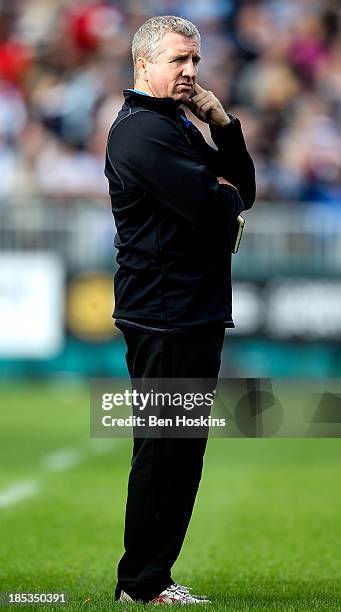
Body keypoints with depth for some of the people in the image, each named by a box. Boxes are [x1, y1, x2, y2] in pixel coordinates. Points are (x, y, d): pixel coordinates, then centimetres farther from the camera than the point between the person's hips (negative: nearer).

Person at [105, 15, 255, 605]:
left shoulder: (181, 128, 21)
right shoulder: (141, 131, -13)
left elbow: (242, 190, 16)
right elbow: (211, 206, -22)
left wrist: (223, 126, 3)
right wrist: (226, 192, 1)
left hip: (197, 311, 10)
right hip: (165, 313, -10)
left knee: (181, 450, 11)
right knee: (165, 450, -7)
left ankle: (151, 574, 16)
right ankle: (142, 583, -2)